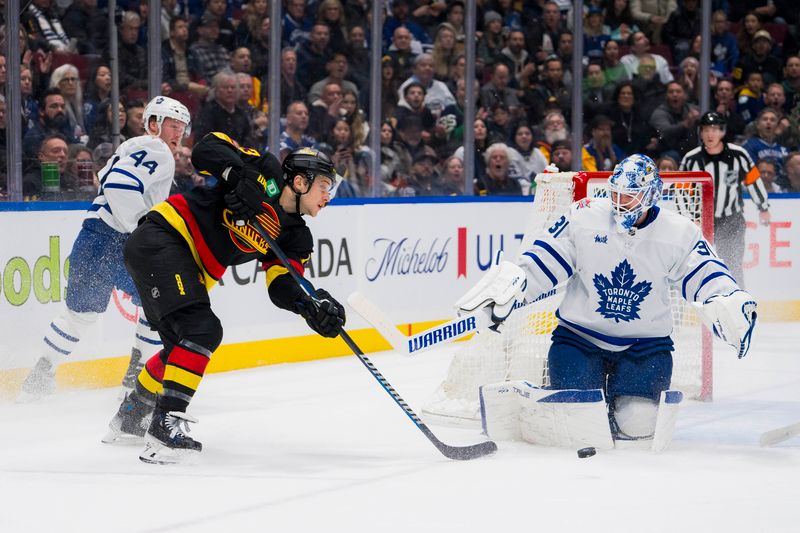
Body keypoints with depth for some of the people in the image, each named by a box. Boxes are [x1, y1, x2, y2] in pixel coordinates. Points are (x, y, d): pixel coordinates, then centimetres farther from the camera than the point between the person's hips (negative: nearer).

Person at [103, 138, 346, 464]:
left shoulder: (295, 236, 12)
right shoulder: (266, 174, -6)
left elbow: (282, 286, 1)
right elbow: (209, 146, -11)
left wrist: (313, 307, -18)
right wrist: (238, 177, -27)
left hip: (189, 271, 10)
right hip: (160, 239, -10)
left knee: (183, 346, 20)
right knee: (201, 330, -22)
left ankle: (129, 419, 42)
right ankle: (165, 427, -27)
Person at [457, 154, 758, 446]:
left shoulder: (679, 233, -7)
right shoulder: (584, 217, -9)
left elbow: (707, 276, -5)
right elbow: (543, 262, -4)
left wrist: (732, 304, -25)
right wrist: (509, 285, -18)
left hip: (645, 343, 1)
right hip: (579, 335, -1)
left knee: (638, 424, -15)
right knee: (581, 424, -16)